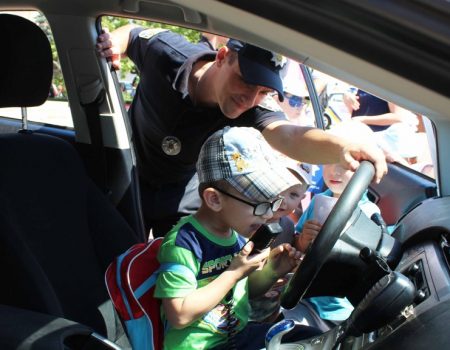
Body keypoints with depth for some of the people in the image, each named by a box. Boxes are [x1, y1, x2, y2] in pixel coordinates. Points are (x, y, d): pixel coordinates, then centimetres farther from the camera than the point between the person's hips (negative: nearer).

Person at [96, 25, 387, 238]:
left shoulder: (250, 112, -31)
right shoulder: (166, 51, -28)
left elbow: (289, 136, -52)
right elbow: (130, 34, -5)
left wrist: (343, 146, -72)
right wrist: (112, 42, -29)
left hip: (184, 195, 0)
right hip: (129, 178, 0)